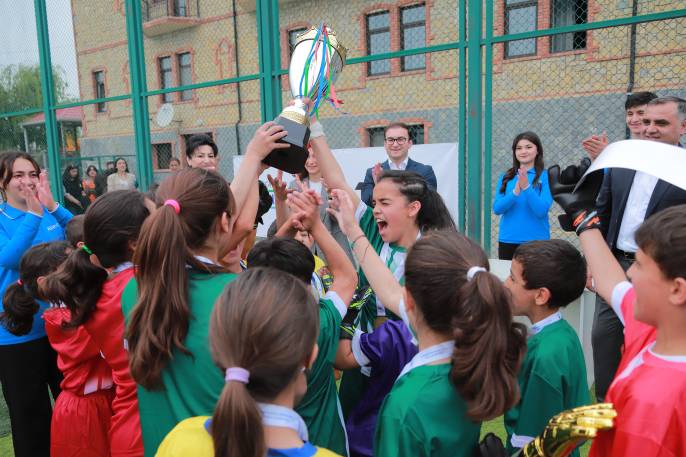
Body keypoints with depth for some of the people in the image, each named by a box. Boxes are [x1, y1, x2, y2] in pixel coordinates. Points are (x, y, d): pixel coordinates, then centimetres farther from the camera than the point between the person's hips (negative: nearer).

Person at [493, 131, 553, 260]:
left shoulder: (545, 176, -3)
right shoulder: (506, 177, 6)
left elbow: (542, 211, -12)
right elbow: (497, 209, -3)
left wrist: (526, 187, -23)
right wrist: (515, 192, -19)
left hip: (536, 240, -3)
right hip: (508, 240, 3)